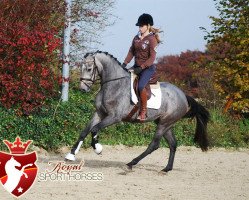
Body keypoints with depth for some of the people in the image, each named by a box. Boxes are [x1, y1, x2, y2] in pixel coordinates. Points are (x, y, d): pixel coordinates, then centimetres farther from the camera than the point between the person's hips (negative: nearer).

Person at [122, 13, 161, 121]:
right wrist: (125, 63, 0)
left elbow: (152, 58, -16)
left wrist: (141, 67, -22)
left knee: (141, 86, -29)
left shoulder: (151, 39, -11)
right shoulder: (136, 38, 9)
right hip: (137, 67, 8)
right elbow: (131, 52, 14)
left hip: (148, 68, -8)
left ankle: (143, 112, -19)